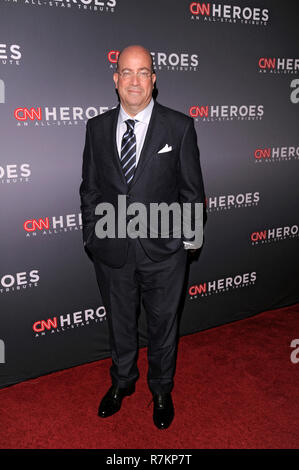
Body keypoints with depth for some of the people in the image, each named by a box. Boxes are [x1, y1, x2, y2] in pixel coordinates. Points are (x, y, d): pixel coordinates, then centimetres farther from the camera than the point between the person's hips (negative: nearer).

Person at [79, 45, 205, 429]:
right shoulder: (97, 127, 2)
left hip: (163, 250, -2)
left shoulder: (179, 126, -6)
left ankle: (161, 390, 41)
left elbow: (191, 189, -2)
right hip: (111, 250, 2)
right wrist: (90, 236, 4)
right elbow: (89, 188, 6)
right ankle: (122, 382, 46)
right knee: (119, 322, 20)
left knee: (162, 324, 15)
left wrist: (190, 237, -2)